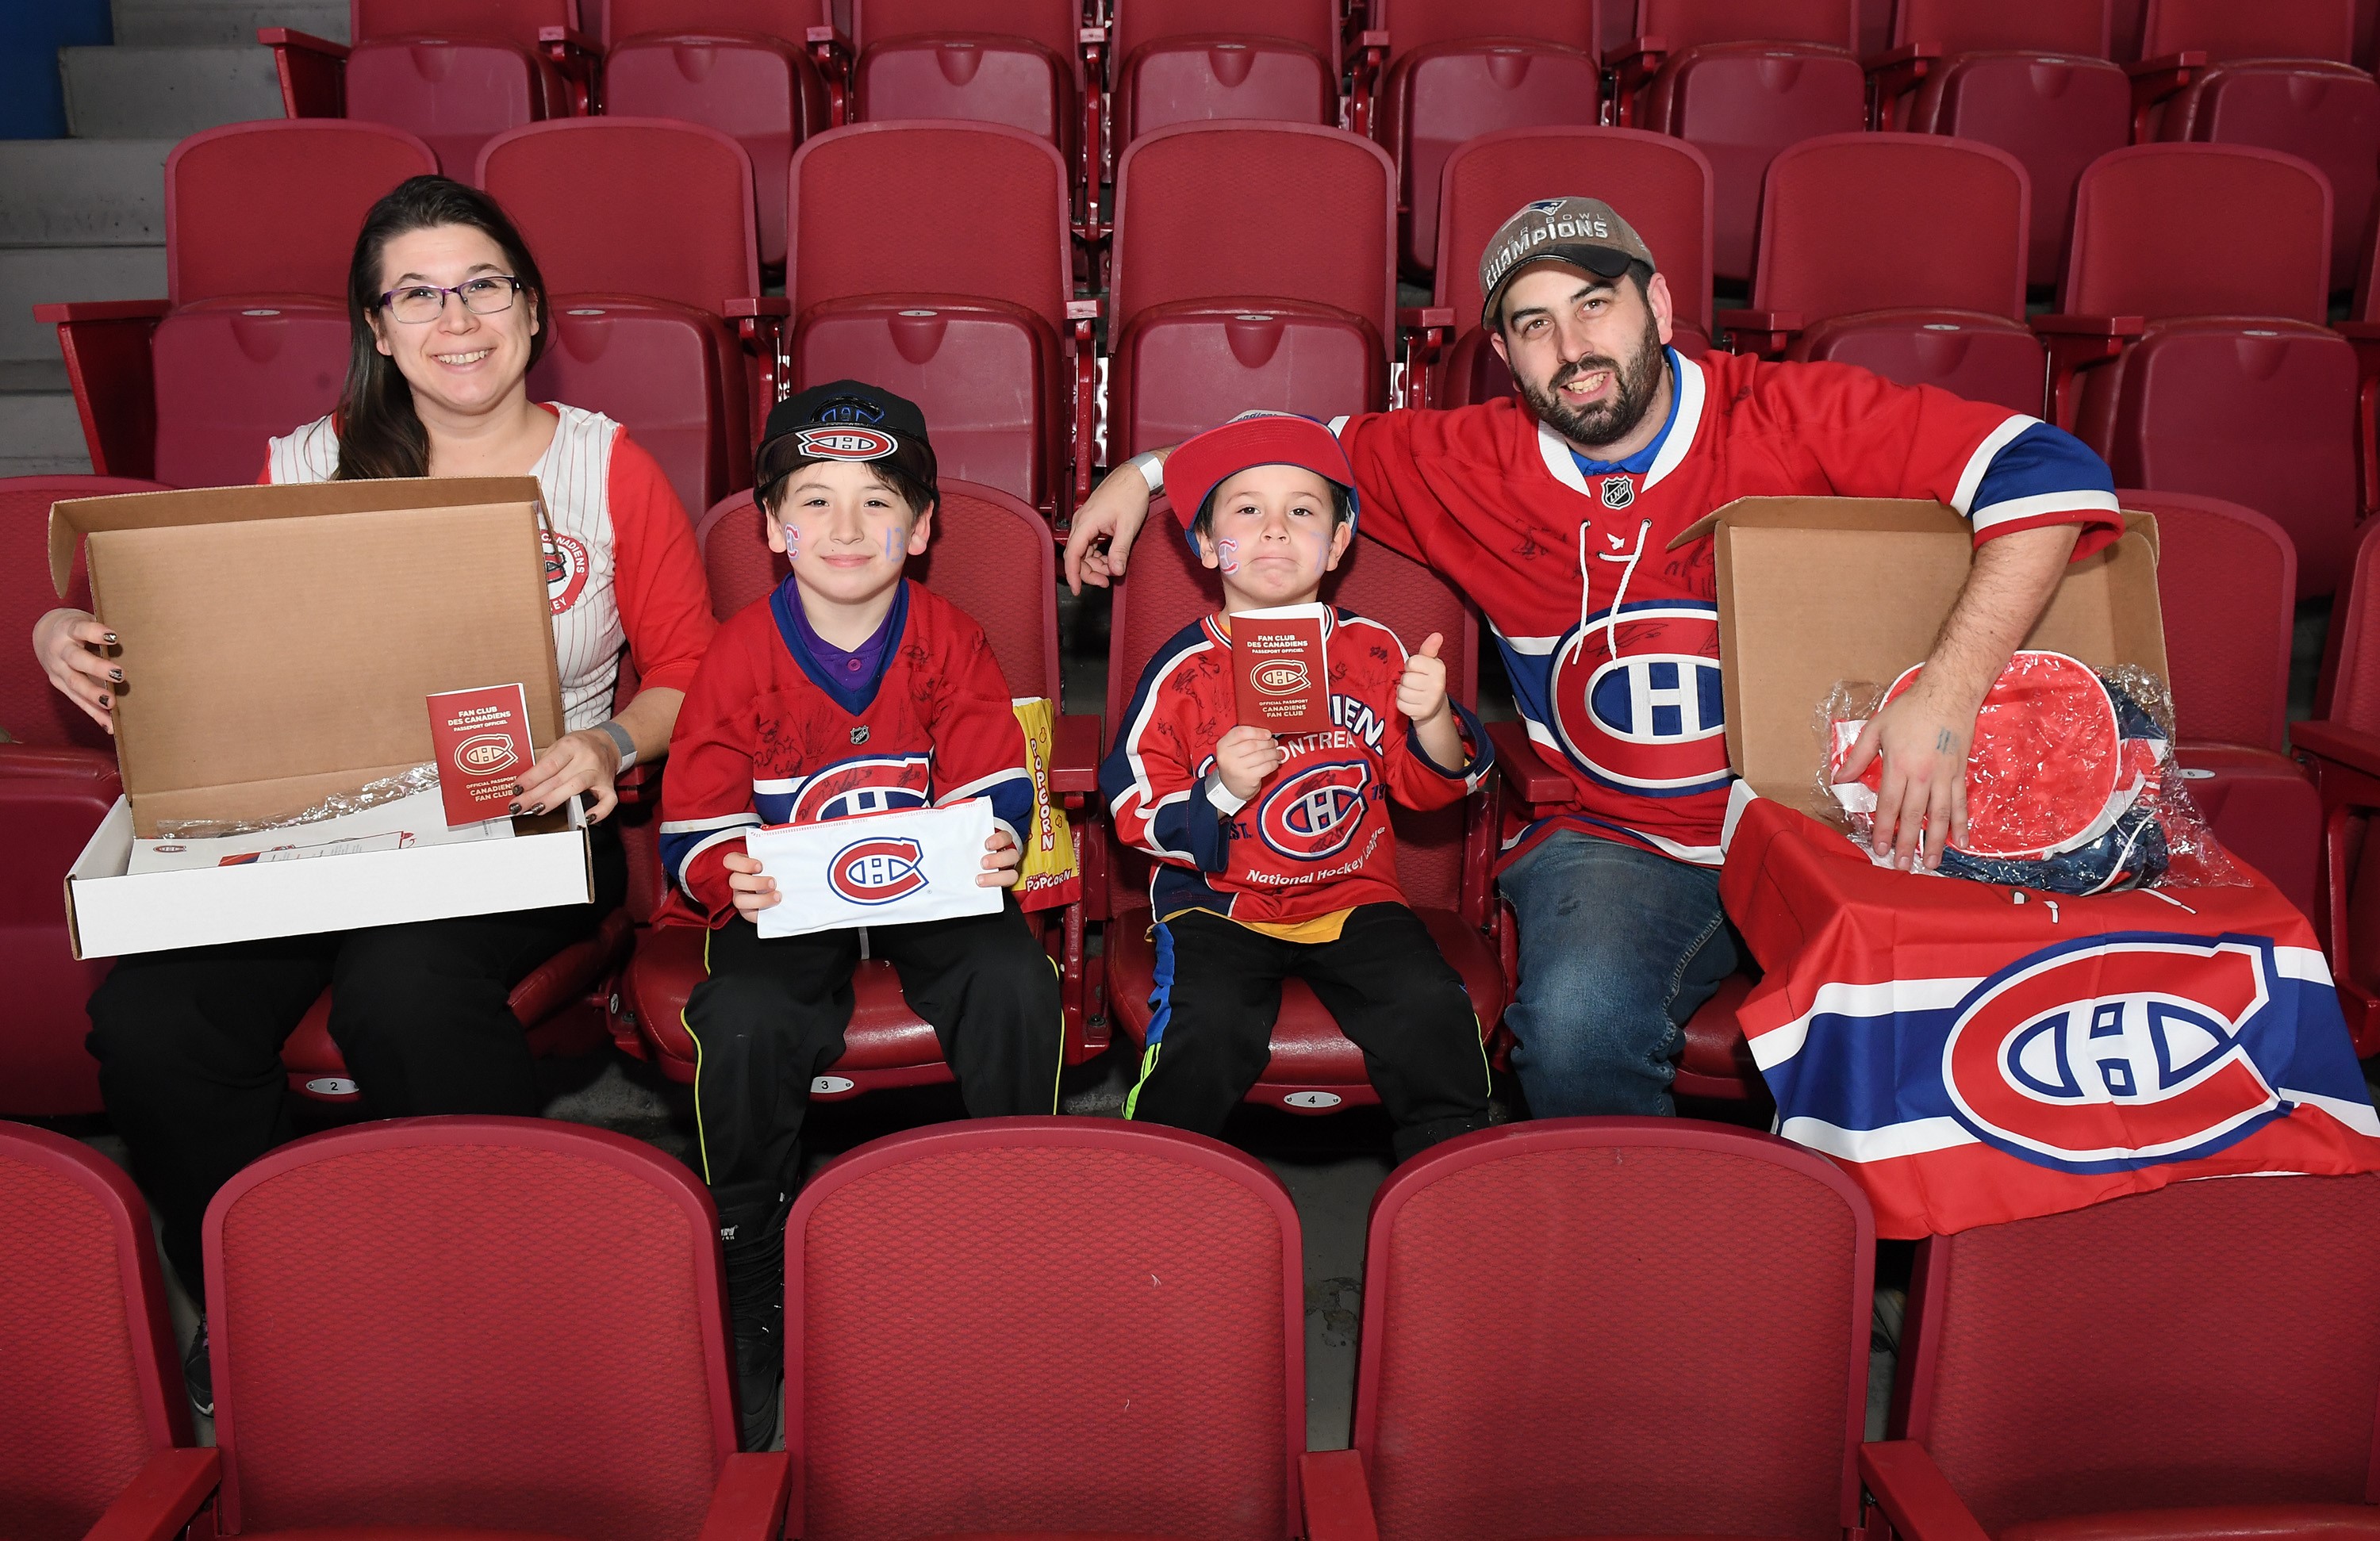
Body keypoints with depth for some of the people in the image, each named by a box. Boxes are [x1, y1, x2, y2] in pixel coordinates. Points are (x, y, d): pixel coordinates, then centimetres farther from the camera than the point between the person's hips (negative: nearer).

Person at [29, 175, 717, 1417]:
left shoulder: (609, 467, 6)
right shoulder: (309, 467, 12)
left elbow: (692, 672, 6)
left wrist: (610, 744, -14)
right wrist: (73, 642, -4)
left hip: (527, 826, -3)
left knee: (404, 990, -35)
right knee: (146, 1020, -24)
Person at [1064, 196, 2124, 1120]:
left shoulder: (1793, 417, -5)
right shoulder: (1473, 466, 4)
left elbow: (2047, 470, -10)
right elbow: (1314, 446, 22)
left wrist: (1949, 692, -21)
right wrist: (1146, 473, 17)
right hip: (1617, 844, 1)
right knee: (1579, 1022, -32)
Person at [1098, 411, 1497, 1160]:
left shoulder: (1374, 650, 3)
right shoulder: (1183, 669, -5)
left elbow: (1429, 786, 8)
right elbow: (1135, 812, -4)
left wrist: (1434, 720, -13)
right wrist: (1221, 794, -21)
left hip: (1353, 894, 2)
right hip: (1220, 902, -2)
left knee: (1431, 1008, -20)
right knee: (1207, 1024, -27)